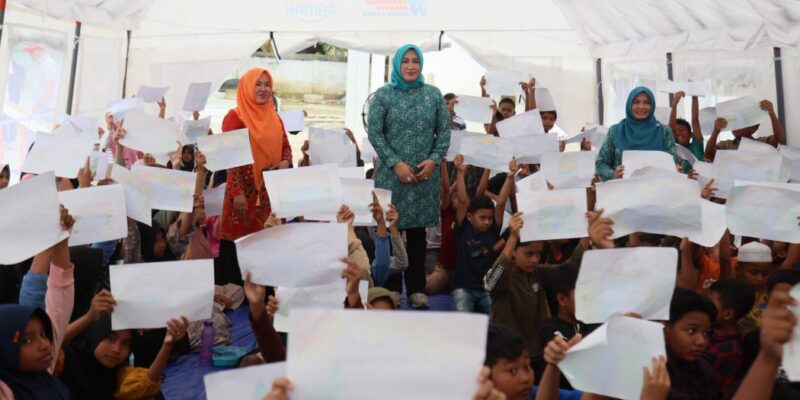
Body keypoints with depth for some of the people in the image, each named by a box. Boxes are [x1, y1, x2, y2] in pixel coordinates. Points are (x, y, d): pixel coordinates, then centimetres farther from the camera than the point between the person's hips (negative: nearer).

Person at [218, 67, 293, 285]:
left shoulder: (274, 117, 13)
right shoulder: (235, 117, -7)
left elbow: (285, 146, 19)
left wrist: (285, 162, -5)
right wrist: (237, 192, -18)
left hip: (270, 190, 6)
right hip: (245, 190, -6)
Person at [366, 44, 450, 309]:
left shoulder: (434, 94, 8)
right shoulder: (383, 95, 2)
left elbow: (444, 131, 7)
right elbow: (374, 133, -3)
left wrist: (434, 160, -7)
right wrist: (396, 163, -12)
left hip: (425, 175, 2)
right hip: (392, 174, -2)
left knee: (418, 231, 7)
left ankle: (416, 288, 15)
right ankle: (391, 289, 12)